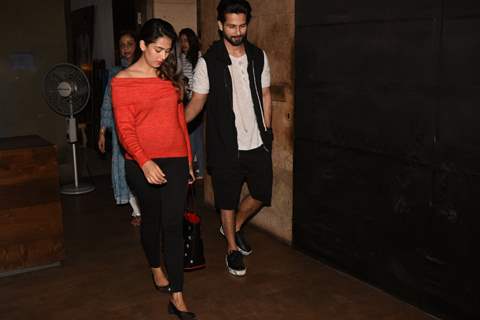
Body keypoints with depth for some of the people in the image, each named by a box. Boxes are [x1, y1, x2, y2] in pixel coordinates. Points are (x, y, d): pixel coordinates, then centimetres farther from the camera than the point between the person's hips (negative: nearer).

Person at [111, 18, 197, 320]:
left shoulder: (170, 76, 9)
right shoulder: (123, 81, -5)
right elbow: (125, 129, -11)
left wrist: (189, 160, 15)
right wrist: (144, 162, -27)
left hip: (176, 161, 3)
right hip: (143, 164, -2)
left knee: (173, 224, -1)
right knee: (151, 219, 15)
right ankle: (156, 268, 41)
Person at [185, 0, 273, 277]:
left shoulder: (259, 57, 3)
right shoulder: (208, 62, -8)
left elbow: (265, 95, 9)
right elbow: (198, 100, -5)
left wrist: (267, 131, 5)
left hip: (257, 144, 4)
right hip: (226, 146, -3)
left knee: (262, 194, 12)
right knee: (228, 200, 9)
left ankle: (235, 227, 39)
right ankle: (233, 249, 29)